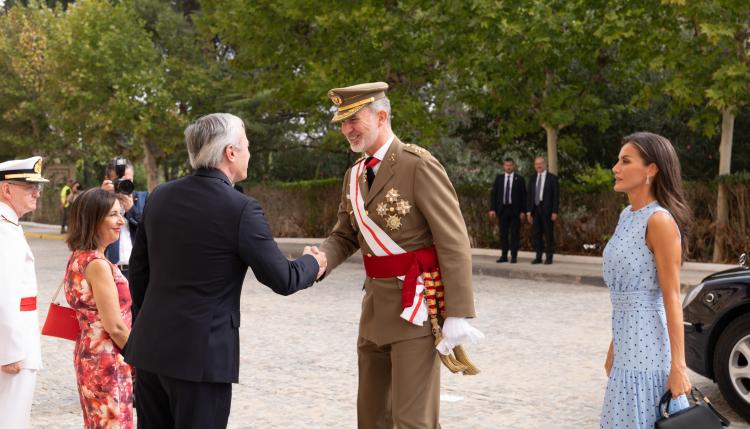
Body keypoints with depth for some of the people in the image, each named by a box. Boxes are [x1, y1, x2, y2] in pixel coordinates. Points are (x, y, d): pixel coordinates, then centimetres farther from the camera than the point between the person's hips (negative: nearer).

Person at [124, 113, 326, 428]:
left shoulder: (159, 198, 5)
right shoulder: (241, 209, -14)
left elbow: (138, 271, 12)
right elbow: (282, 280, -8)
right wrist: (312, 264, 12)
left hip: (150, 347, 6)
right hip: (201, 354, -6)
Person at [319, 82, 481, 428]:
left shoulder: (418, 165, -14)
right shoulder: (354, 175, 10)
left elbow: (454, 243, -17)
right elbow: (344, 237, 14)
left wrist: (458, 315, -21)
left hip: (417, 305, -8)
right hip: (375, 305, 8)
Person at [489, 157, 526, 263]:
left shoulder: (519, 179, 3)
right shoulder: (499, 178, 9)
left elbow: (523, 196, 2)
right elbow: (493, 194, 7)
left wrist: (523, 211, -6)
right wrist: (492, 209, -2)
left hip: (515, 210, -2)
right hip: (502, 209, 2)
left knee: (515, 234, -1)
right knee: (503, 233, 4)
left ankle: (514, 256, 2)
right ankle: (504, 256, 10)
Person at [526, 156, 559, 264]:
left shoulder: (552, 178, 0)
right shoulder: (532, 178, 13)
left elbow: (556, 196, -4)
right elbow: (529, 195, 12)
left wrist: (555, 212, -10)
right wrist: (528, 211, 4)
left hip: (547, 210, -4)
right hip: (535, 210, 4)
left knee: (548, 234, -1)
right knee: (536, 234, 4)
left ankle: (549, 257, 5)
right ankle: (538, 257, 9)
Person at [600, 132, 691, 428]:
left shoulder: (659, 220, -14)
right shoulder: (627, 216, 11)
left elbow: (672, 298, -17)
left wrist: (678, 365, -19)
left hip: (648, 347, -8)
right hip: (628, 345, 8)